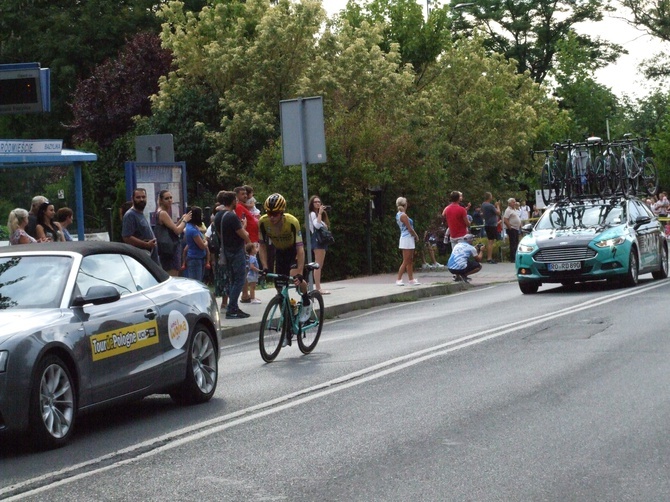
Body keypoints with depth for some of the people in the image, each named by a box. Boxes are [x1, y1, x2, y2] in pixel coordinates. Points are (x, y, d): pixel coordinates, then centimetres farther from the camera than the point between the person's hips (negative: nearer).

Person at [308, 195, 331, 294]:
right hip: (317, 239, -10)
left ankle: (318, 288, 7)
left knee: (320, 265, 7)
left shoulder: (321, 213, 21)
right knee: (318, 265, -13)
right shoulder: (312, 214, -6)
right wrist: (320, 213, -17)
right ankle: (318, 288, -17)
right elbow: (317, 225, -23)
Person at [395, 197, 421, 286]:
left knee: (410, 261, 12)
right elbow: (410, 229, -15)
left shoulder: (398, 215, 12)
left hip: (407, 239, 9)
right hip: (407, 238, -9)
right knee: (406, 261, -6)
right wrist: (416, 236, -1)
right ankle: (398, 280, -6)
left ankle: (411, 279, 15)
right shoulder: (403, 215, -16)